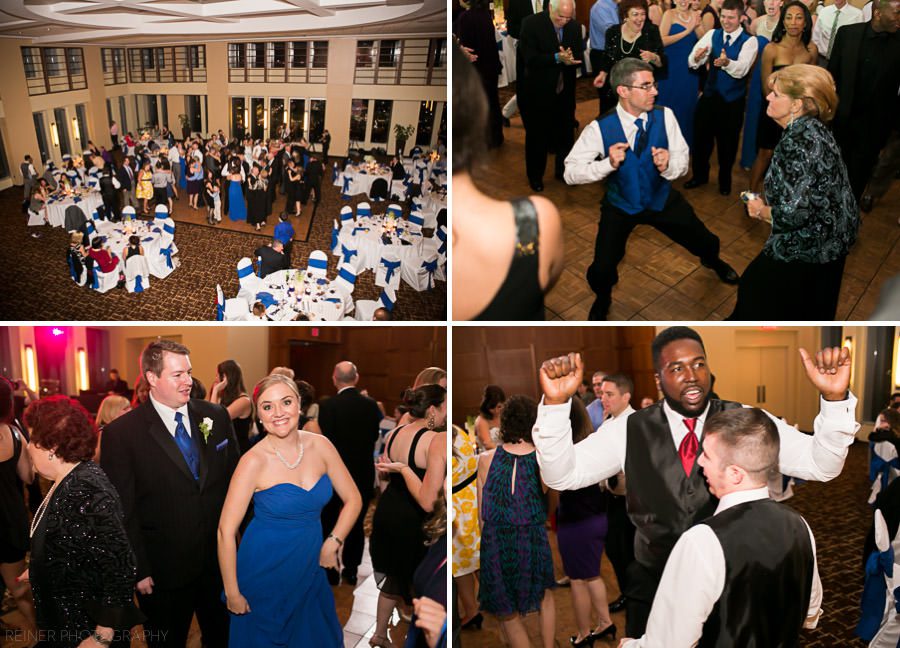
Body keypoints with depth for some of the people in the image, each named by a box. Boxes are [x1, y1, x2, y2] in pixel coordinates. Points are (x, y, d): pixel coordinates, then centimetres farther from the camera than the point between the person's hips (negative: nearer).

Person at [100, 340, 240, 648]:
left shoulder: (216, 416, -1)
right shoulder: (121, 433, -12)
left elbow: (235, 477, 6)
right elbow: (123, 512, -9)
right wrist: (139, 571, -10)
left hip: (221, 562, 4)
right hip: (163, 575, -3)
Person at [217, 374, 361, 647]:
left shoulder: (320, 445, -9)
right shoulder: (254, 461, -21)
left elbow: (352, 499, 2)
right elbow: (226, 531, -18)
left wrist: (333, 542, -7)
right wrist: (232, 593, -14)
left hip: (310, 567, 4)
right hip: (265, 570, -4)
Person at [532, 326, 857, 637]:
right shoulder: (630, 430, -7)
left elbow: (821, 464, -12)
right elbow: (561, 474, -11)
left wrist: (834, 397, -30)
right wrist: (555, 403, -27)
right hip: (653, 588, 0)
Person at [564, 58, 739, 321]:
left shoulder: (664, 116, -16)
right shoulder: (600, 128, -22)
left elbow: (683, 161, -9)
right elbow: (571, 172, -21)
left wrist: (668, 165, -33)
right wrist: (608, 164, -36)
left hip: (662, 199, 2)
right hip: (620, 206, -2)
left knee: (708, 244, 11)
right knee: (601, 272, -13)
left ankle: (712, 261, 53)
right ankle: (603, 299, 27)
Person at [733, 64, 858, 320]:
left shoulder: (797, 141, -28)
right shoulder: (814, 128, 1)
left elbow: (793, 213, -32)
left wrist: (762, 211, -14)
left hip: (806, 248, -9)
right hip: (830, 240, 9)